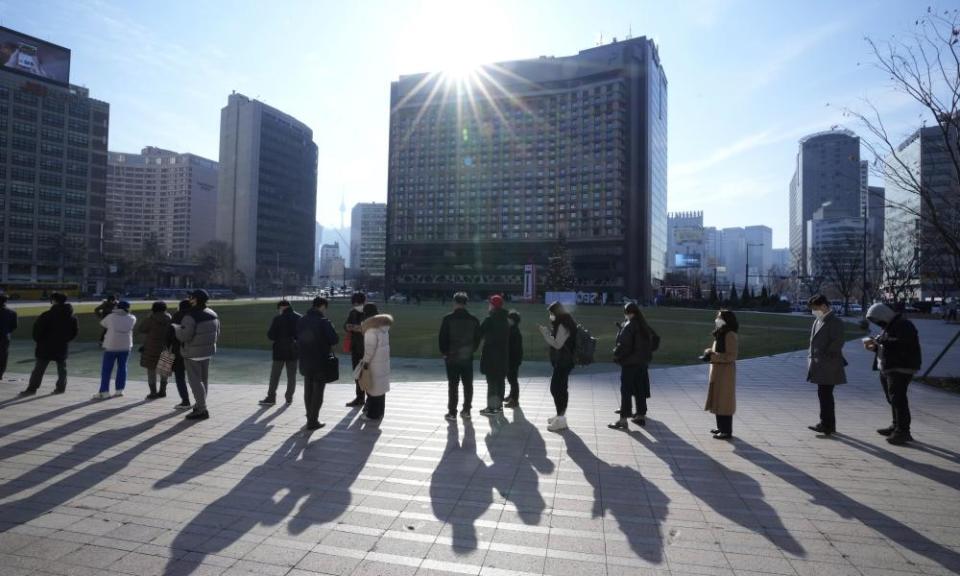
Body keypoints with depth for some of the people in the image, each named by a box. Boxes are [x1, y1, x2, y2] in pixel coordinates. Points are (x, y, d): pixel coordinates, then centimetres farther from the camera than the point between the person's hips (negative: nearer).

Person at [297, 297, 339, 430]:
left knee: (308, 391, 18)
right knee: (317, 392, 3)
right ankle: (313, 422, 5)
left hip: (305, 362, 6)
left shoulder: (301, 320, 2)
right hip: (320, 362, -6)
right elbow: (335, 339, -17)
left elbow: (297, 338, 10)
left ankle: (310, 418, 29)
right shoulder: (323, 321, -18)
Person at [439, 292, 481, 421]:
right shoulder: (473, 320, 0)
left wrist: (443, 352, 6)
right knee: (468, 385, 11)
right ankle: (466, 411, 17)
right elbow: (477, 338, 4)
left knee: (453, 385, 4)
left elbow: (442, 338, -7)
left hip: (452, 357, -2)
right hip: (468, 357, 3)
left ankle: (452, 413, 7)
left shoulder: (448, 319, -9)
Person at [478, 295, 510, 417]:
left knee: (492, 381, -5)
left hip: (491, 354, -7)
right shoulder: (505, 320, 10)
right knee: (500, 380, 12)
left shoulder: (490, 319, -13)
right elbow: (507, 338, 12)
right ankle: (499, 405, 20)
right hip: (503, 354, 7)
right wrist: (506, 354, 15)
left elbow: (480, 333, -7)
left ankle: (491, 407, -3)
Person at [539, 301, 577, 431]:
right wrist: (548, 331, 9)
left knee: (556, 388, -10)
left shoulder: (563, 325, -16)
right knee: (560, 388, 16)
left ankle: (560, 420, -7)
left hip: (563, 362, -10)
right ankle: (560, 415, 26)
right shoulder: (562, 324, 14)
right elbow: (556, 341, 19)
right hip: (562, 361, 10)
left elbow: (557, 344, -18)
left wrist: (545, 333, -13)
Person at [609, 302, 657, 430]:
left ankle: (623, 420, -3)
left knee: (626, 392, -3)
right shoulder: (644, 326, 7)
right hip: (642, 363, 7)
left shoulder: (628, 326, -16)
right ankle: (641, 416, 22)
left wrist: (616, 355, -8)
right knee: (640, 391, 15)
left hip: (629, 363, -7)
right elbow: (654, 338, 18)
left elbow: (623, 344, -22)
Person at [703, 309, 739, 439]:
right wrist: (709, 352, 3)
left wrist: (713, 357, -24)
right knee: (717, 399, 15)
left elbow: (732, 356, -20)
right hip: (717, 371, 10)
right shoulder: (721, 334, 12)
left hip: (725, 372, -10)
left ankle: (727, 431, 5)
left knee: (724, 401, -3)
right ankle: (721, 427, 26)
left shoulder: (730, 335, -17)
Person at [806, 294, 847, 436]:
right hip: (819, 365, 9)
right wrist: (813, 357, 11)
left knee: (824, 394, -8)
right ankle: (829, 425, 23)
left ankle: (826, 424, -4)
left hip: (828, 366, -9)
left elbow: (838, 342, -17)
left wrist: (824, 355, -14)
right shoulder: (818, 321, 15)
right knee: (824, 394, 14)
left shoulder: (835, 322, -11)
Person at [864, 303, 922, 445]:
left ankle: (903, 431, -5)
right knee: (892, 399, 15)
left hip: (901, 369, -10)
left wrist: (879, 341, -23)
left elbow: (901, 345, -27)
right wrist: (874, 348, 7)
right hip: (887, 369, 10)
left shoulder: (903, 326, -13)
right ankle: (896, 426, 25)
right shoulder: (888, 327, 18)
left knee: (898, 399, -10)